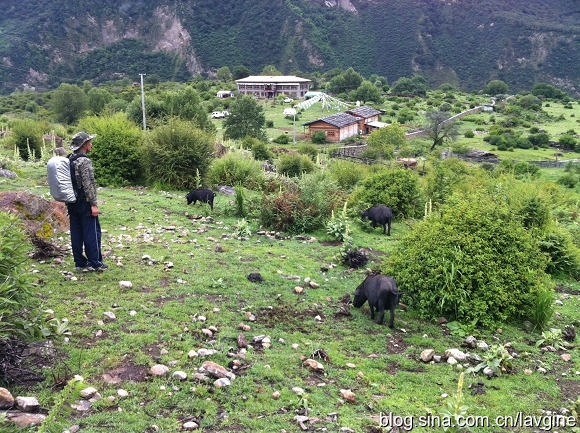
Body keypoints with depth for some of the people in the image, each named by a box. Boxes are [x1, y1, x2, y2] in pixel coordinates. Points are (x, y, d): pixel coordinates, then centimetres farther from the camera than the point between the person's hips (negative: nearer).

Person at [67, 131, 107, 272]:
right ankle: (95, 263, 3)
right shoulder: (84, 161, -16)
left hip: (73, 203, 9)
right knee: (92, 233, -1)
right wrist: (93, 204, -18)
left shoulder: (69, 160, 11)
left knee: (76, 233, 10)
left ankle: (80, 263, 15)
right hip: (84, 203, -9)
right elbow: (88, 185, -20)